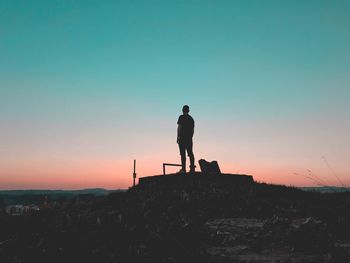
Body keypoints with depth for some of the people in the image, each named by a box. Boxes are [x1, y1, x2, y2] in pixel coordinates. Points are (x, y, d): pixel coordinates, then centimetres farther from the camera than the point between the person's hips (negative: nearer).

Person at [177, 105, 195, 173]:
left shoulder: (181, 117, -2)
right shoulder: (191, 118, 18)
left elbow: (179, 127, -9)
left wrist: (178, 137, -9)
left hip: (182, 137, -6)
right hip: (189, 138, 6)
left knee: (183, 153, -8)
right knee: (190, 153, 5)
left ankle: (183, 169, -12)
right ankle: (192, 168, 3)